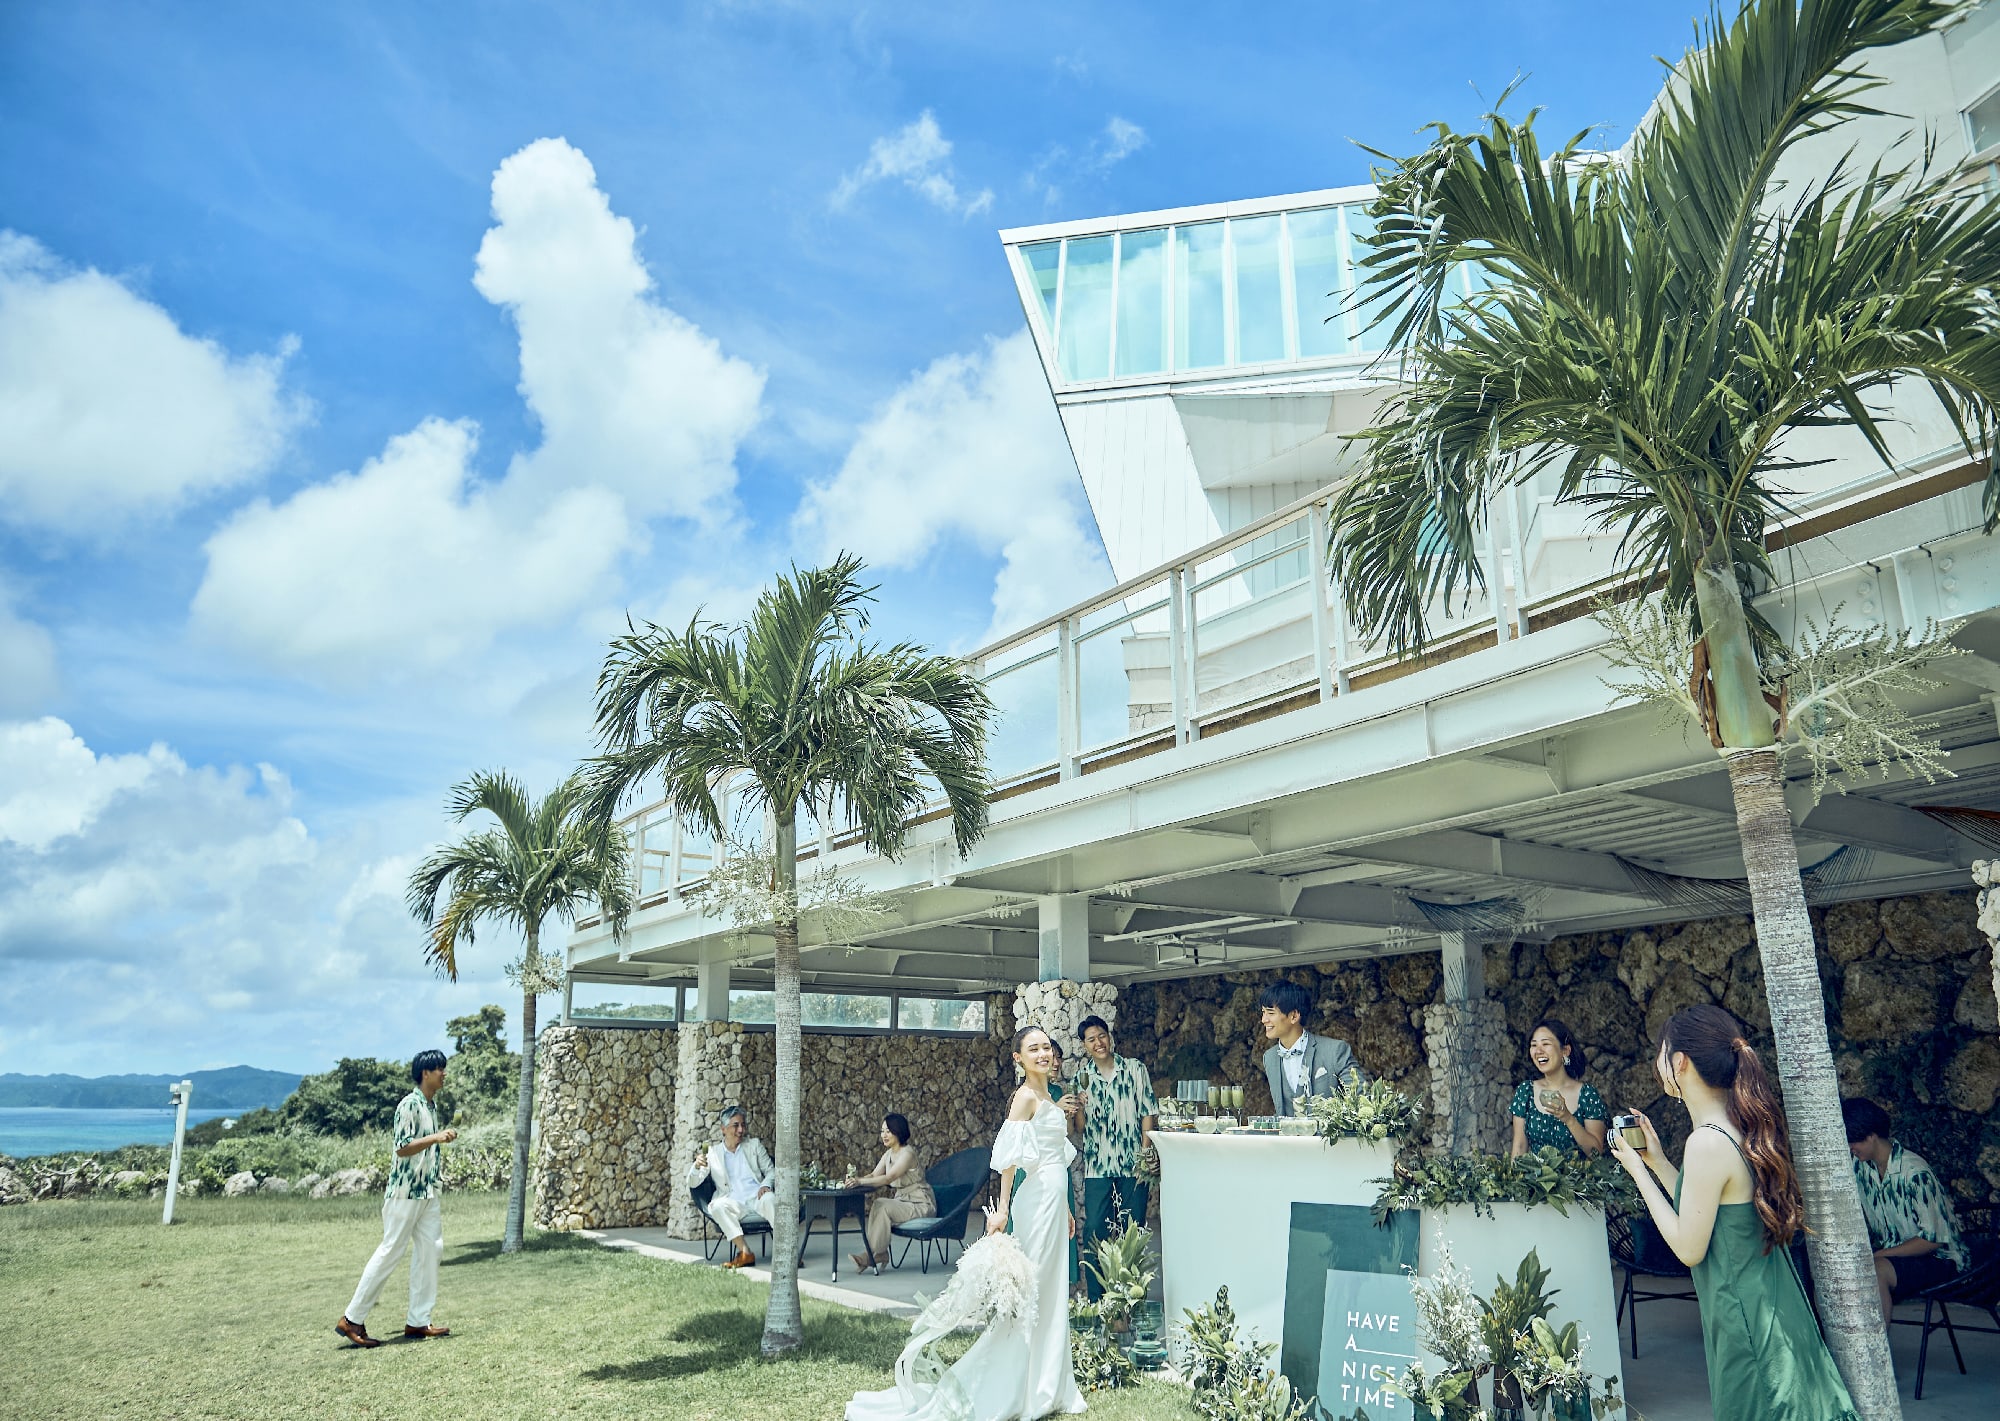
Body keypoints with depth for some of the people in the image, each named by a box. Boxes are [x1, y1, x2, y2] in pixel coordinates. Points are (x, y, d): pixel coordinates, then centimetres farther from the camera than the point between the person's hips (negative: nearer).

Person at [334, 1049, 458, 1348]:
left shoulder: (432, 1105, 12)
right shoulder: (410, 1104, -14)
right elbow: (403, 1148, -19)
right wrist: (436, 1138, -27)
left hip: (428, 1191, 9)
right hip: (406, 1191, -9)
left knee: (431, 1250, 6)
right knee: (390, 1252, -5)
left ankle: (418, 1322, 11)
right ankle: (352, 1319, 5)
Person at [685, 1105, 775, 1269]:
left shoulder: (755, 1145, 19)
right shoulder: (712, 1152, 16)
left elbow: (771, 1170, 17)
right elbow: (692, 1183, 10)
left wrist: (766, 1184, -7)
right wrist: (697, 1166, -13)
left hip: (756, 1197, 0)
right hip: (732, 1202, 0)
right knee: (717, 1205, -33)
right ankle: (745, 1252, -32)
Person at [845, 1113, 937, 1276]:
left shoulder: (907, 1152, -17)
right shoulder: (889, 1153, 11)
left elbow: (888, 1178, -29)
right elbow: (874, 1175, 1)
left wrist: (860, 1181, -37)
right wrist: (855, 1180, -19)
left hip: (921, 1205, -8)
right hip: (901, 1201, 8)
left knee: (881, 1206, -26)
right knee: (875, 1204, -19)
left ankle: (872, 1256, -17)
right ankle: (879, 1254, -15)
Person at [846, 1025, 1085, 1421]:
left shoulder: (1046, 1097, 14)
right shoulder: (1026, 1096, -13)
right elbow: (1009, 1157, -20)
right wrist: (1002, 1208, -25)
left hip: (1054, 1202, 9)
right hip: (1038, 1202, -9)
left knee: (1051, 1297, 13)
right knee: (1030, 1292, -3)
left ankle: (1046, 1389, 22)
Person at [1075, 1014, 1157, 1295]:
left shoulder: (1135, 1069, 2)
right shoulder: (1081, 1076, 7)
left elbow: (1148, 1112, 1)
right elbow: (1079, 1128, 7)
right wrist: (1080, 1106, -14)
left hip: (1133, 1164, -1)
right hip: (1097, 1165, 1)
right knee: (1095, 1231, -2)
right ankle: (1096, 1300, 8)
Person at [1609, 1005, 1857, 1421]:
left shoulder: (1708, 1143, -24)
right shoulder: (1742, 1127, 4)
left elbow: (1688, 1248, -17)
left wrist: (1638, 1172, -10)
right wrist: (1657, 1162, 12)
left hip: (1747, 1320, -9)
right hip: (1773, 1307, 9)